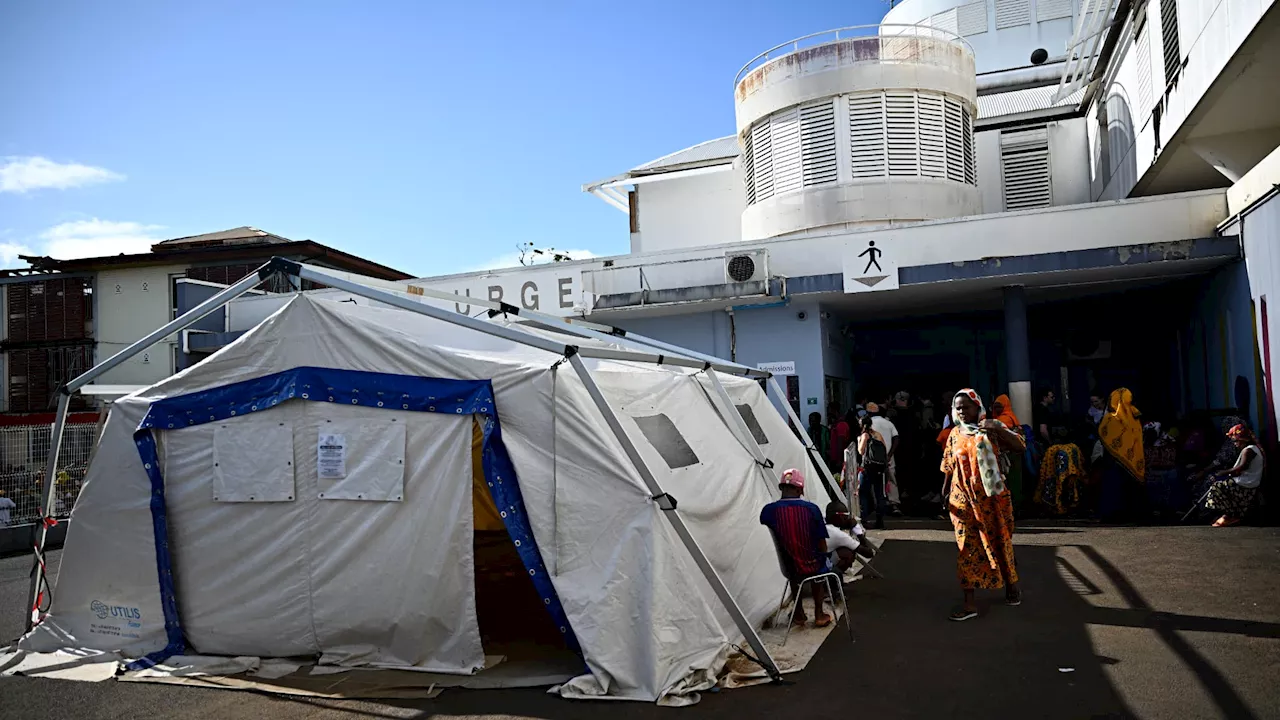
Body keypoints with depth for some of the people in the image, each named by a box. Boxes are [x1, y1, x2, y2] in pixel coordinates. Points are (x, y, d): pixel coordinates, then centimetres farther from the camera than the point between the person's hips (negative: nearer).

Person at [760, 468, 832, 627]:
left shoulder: (768, 511, -12)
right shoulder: (812, 509, -13)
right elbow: (823, 547, -6)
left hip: (789, 570, 1)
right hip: (813, 568, -1)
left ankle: (799, 614, 40)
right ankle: (819, 615, 35)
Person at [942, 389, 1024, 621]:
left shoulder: (992, 427, -3)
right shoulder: (955, 435, 5)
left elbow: (1020, 445, -13)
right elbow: (949, 468, 11)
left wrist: (997, 429, -24)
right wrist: (946, 494, 8)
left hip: (992, 497, -2)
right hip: (964, 498, 2)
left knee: (1000, 542, 12)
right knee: (967, 548, -1)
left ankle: (1011, 586, 35)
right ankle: (969, 603, 1)